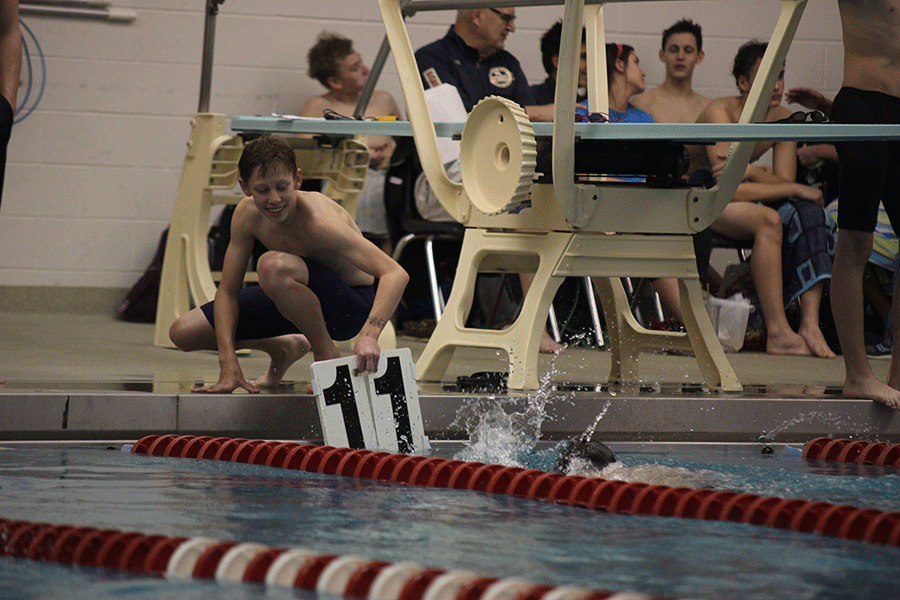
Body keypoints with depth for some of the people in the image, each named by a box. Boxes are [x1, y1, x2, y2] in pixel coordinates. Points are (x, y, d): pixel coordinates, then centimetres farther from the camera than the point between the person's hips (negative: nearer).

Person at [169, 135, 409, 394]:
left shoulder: (318, 221, -32)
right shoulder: (247, 215, -14)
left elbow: (396, 274, -40)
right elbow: (227, 292, -6)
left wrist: (368, 336, -54)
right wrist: (229, 366, -18)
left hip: (353, 306, -7)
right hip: (296, 302, 7)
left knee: (273, 265, -37)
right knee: (183, 332, 2)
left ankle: (327, 353, -15)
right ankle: (284, 349, 23)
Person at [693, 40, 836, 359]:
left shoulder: (784, 120, -1)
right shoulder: (721, 112, -22)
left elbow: (784, 183, -8)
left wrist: (753, 171, -30)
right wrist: (797, 189, -25)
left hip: (745, 193, 7)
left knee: (809, 212, -21)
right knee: (768, 220, -34)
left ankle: (810, 325, -31)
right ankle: (778, 333, -35)